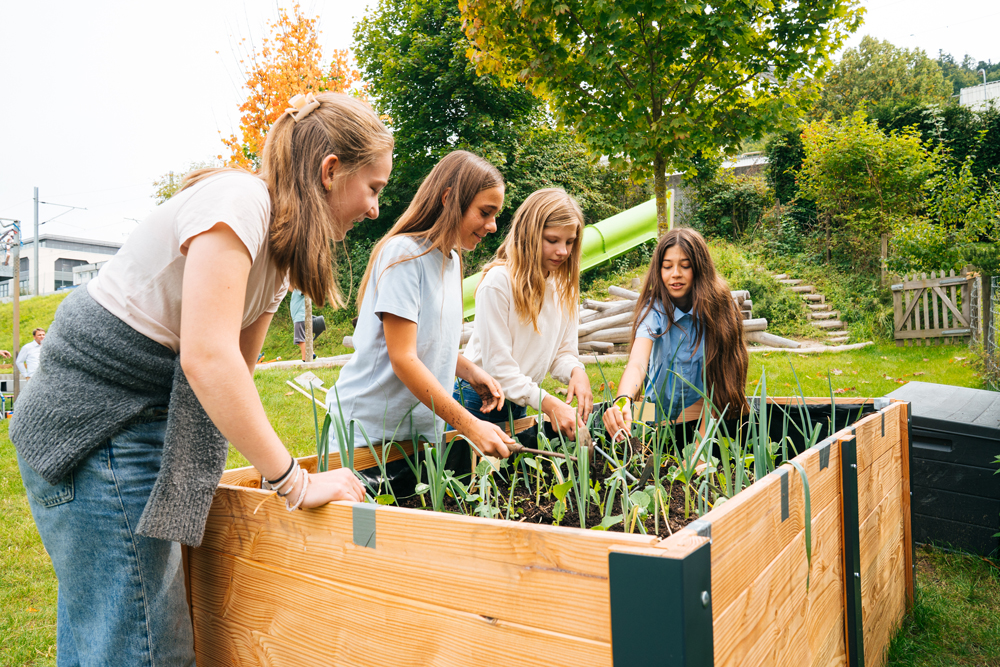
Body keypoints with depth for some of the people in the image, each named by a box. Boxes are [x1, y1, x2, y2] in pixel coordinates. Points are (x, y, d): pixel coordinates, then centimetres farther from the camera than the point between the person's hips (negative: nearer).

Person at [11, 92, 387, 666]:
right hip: (97, 422, -9)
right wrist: (294, 481, -23)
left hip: (141, 419, 9)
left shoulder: (279, 241, 11)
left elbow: (238, 366, 12)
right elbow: (208, 358, -27)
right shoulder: (239, 199, -19)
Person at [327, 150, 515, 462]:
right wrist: (469, 424, -23)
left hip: (424, 426, 8)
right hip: (367, 427, -7)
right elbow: (403, 358, -21)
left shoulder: (452, 260, 10)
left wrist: (469, 371, -2)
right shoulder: (403, 253, -16)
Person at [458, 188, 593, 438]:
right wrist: (547, 403, -29)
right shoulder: (499, 281, -20)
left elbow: (562, 351, 5)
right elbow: (497, 365, -21)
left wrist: (576, 371, -18)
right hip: (477, 401, -6)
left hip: (519, 405, 7)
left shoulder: (564, 286, 2)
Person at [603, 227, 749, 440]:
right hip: (662, 413, 2)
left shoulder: (718, 305, -11)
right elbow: (637, 363, -32)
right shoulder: (654, 309, -14)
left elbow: (723, 371, -4)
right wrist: (622, 401, -52)